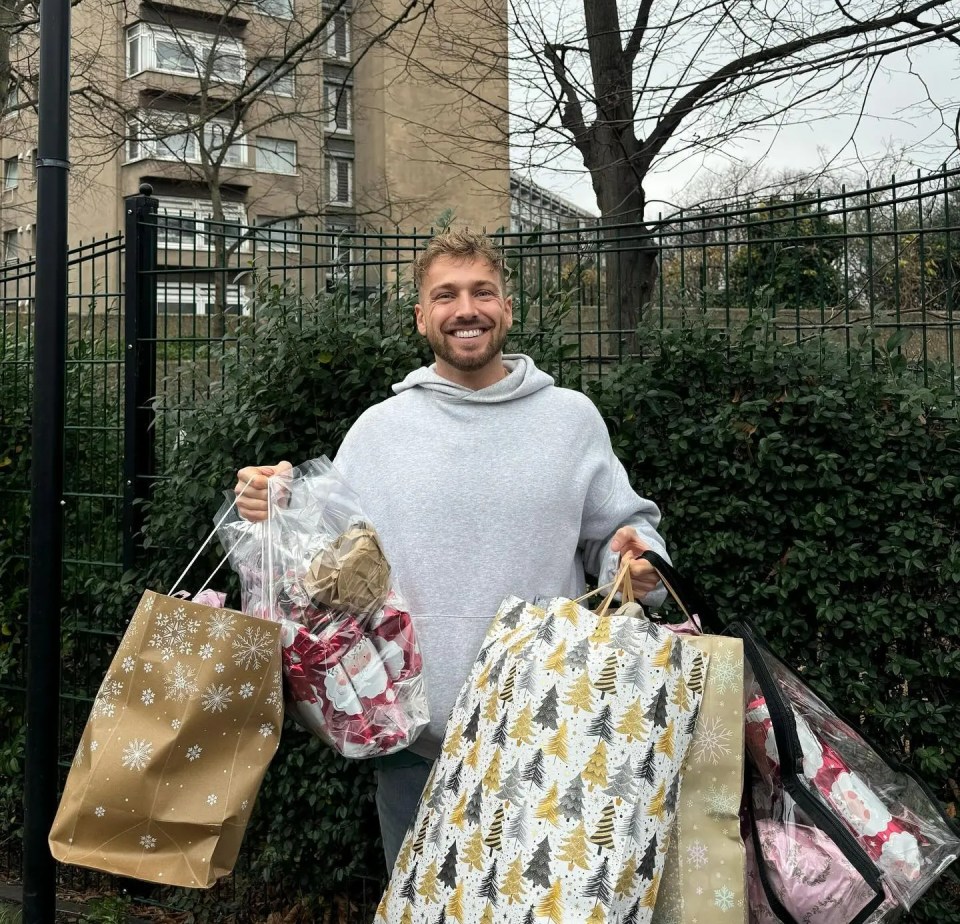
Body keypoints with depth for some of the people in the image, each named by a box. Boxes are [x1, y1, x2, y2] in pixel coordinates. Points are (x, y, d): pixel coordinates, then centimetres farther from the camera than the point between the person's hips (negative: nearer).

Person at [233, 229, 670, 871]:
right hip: (414, 732, 1)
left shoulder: (573, 418, 4)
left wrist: (635, 559, -13)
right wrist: (274, 510, -13)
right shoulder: (379, 428, 5)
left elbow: (622, 526, 8)